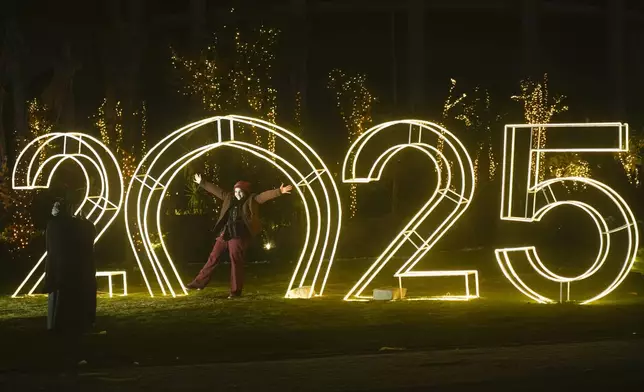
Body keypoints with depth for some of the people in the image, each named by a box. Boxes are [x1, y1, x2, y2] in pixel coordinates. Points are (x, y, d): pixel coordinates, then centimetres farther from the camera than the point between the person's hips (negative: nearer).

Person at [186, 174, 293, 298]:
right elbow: (216, 190, 24)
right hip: (225, 233, 6)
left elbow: (266, 195, -11)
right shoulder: (229, 198, 15)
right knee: (213, 258, 9)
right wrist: (202, 183, 30)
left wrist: (279, 191, -25)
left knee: (236, 262, -5)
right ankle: (199, 282, 17)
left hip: (239, 235, -6)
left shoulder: (252, 200, 1)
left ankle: (236, 291, 2)